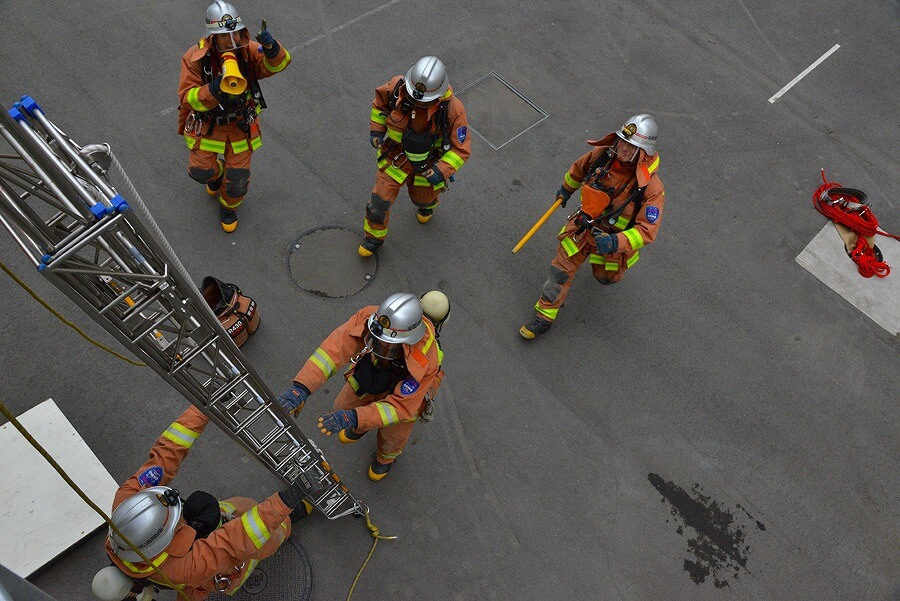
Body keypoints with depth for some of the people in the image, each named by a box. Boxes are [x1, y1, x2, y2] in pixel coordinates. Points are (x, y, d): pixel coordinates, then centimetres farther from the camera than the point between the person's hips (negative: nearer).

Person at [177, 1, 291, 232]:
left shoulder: (247, 51, -19)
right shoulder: (195, 58, -22)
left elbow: (276, 65, -31)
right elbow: (188, 98, -23)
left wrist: (271, 47, -53)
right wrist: (213, 90, -41)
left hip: (241, 124, 1)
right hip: (207, 124, 0)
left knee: (237, 179, 5)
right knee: (201, 170, 7)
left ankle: (228, 207, 38)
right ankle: (217, 173, 46)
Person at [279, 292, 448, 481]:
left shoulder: (425, 362, -47)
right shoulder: (369, 318, -41)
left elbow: (400, 406, -41)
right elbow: (334, 348, -46)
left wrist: (353, 418, -53)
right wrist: (301, 387, -59)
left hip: (405, 394, -3)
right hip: (369, 372, 3)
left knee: (391, 436, 24)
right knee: (344, 407, 26)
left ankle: (386, 457, 63)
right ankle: (361, 428, 63)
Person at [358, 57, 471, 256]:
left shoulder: (452, 109, -34)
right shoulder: (398, 87, -27)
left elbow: (462, 149, -23)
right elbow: (380, 100, -1)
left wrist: (441, 171, -34)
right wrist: (376, 129, -8)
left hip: (428, 164, -1)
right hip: (396, 155, 1)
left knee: (422, 197, 26)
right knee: (379, 201, 6)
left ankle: (427, 204, 67)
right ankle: (374, 237, 36)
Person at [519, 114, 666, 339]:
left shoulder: (651, 187, -32)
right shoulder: (602, 154, -20)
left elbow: (646, 231, -32)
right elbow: (579, 168, 4)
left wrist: (616, 242, -49)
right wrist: (566, 188, 23)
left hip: (614, 239, -2)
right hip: (583, 226, 2)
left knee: (605, 277, 26)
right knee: (561, 272, 6)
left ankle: (615, 264, 63)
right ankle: (544, 318, 24)